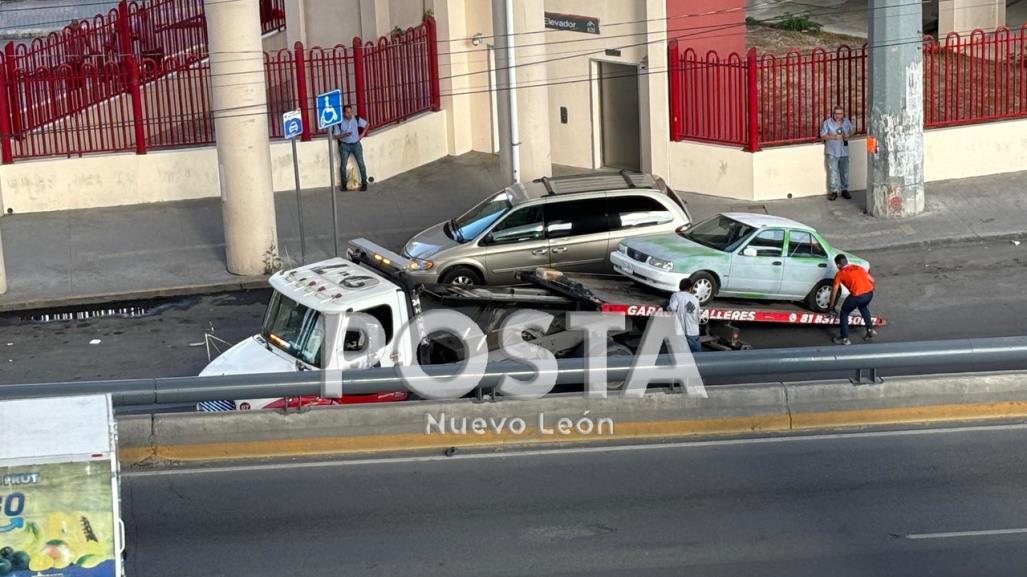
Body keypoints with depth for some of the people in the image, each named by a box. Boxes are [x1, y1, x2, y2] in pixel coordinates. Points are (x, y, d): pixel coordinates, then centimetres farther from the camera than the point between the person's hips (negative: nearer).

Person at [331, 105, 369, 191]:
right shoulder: (339, 123, -11)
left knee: (361, 163, 0)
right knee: (343, 165, 0)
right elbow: (335, 136, -7)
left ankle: (364, 183, 11)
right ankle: (344, 184, 13)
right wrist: (344, 135, -23)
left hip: (356, 144, 1)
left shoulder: (357, 119, -6)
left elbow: (366, 124, 11)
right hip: (344, 145, -1)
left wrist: (362, 134, 2)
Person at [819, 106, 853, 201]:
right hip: (831, 152, -4)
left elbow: (851, 131, 19)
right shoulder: (827, 123, -8)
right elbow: (823, 136, -9)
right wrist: (834, 137, -21)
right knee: (832, 172, -6)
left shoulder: (846, 121, 5)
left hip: (844, 152, 4)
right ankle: (833, 192, -1)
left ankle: (845, 190, 21)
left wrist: (848, 135, -4)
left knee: (844, 172, 9)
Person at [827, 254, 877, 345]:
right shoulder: (858, 267, 22)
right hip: (869, 293, 6)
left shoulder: (840, 274, 10)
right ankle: (870, 330, 35)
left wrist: (831, 305, 23)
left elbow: (834, 291, 12)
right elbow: (872, 280, 21)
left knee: (844, 314, 16)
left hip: (857, 296, -5)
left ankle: (844, 338, 15)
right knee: (863, 307, 38)